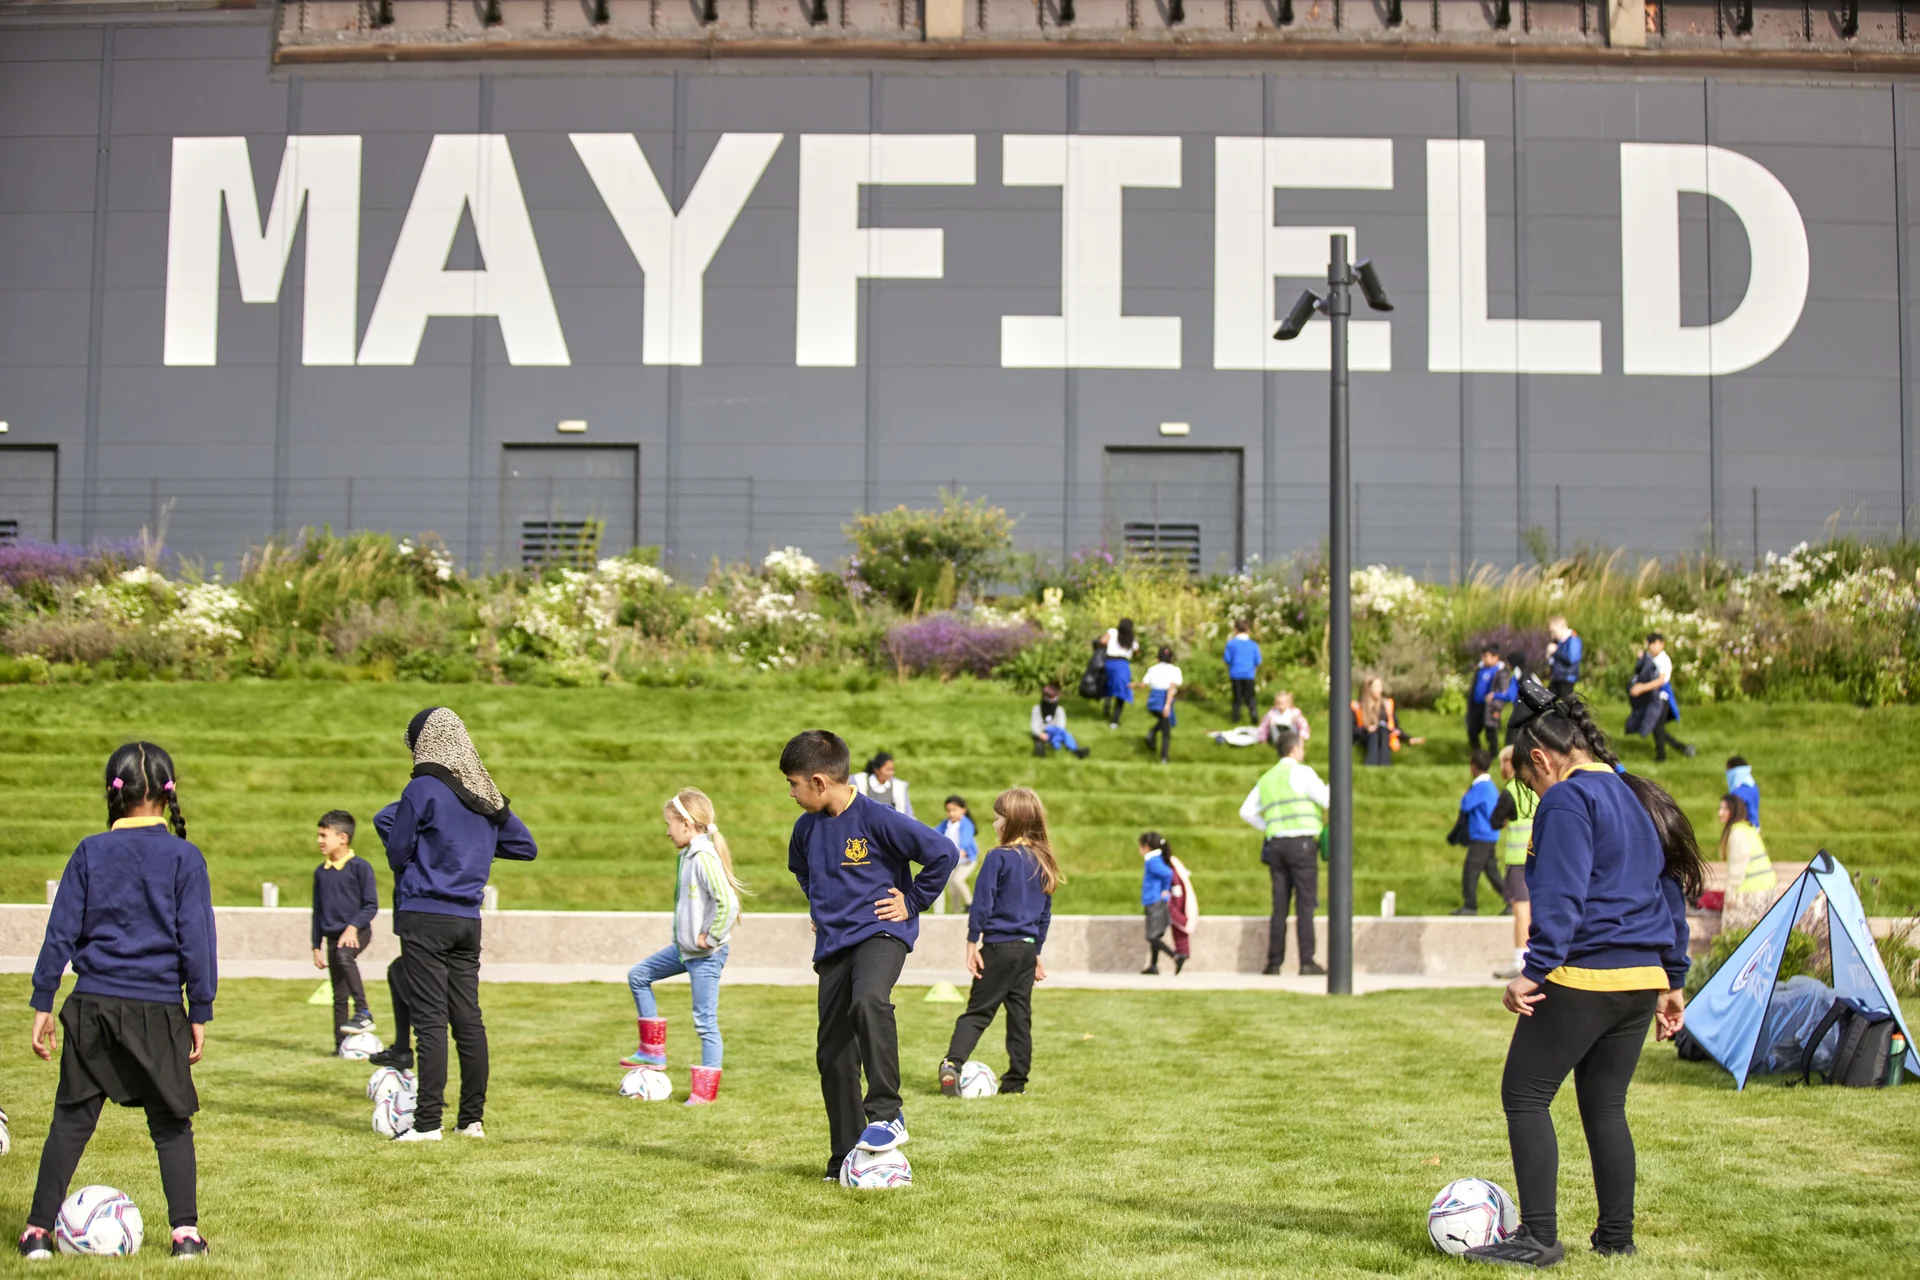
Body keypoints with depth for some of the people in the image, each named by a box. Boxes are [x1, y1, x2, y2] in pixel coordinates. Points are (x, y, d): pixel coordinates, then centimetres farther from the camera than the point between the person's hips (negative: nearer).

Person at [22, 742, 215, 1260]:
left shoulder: (89, 853, 2)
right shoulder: (184, 858, -3)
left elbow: (60, 932, 2)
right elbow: (197, 940, -3)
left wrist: (42, 1005, 8)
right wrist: (200, 1013, 3)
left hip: (92, 1005, 2)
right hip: (158, 1010, -2)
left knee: (71, 1120, 10)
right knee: (171, 1124, 9)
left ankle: (38, 1231, 13)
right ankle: (185, 1231, 5)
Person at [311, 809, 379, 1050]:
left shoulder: (359, 867, -8)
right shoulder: (321, 872, 10)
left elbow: (371, 904, -9)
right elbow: (318, 911, 17)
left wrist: (353, 927, -22)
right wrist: (316, 946, 14)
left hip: (358, 932, -6)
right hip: (333, 936, 6)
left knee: (344, 955, -37)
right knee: (339, 995, 6)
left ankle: (363, 1012, -32)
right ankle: (341, 1044, 11)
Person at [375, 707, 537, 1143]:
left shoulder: (423, 788, -10)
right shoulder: (485, 793, 10)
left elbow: (397, 851, -5)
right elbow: (526, 847, 18)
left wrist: (392, 818, 12)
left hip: (424, 917, -6)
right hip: (467, 920, 6)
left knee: (430, 1021, -6)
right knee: (468, 1018, 9)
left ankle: (428, 1122, -6)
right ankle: (472, 1119, 14)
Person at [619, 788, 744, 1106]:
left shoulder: (705, 858, -21)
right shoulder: (688, 855, 8)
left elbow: (728, 903, -31)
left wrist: (712, 938, -21)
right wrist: (684, 936, 14)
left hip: (706, 954, -10)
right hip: (684, 948, 10)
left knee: (705, 1020, -4)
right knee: (638, 975, 17)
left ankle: (705, 1091, 4)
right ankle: (653, 1050, 22)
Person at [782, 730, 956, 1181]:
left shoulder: (876, 819, -14)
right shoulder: (806, 828, 7)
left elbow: (942, 853, -14)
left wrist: (913, 901, -8)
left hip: (881, 931, -7)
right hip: (833, 944, 7)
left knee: (868, 1000, -37)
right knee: (832, 1054, 4)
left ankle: (886, 1113, -27)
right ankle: (845, 1156, 15)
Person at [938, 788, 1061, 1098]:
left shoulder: (998, 857, -11)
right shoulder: (1042, 862, 9)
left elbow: (982, 903, -12)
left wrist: (972, 943, -5)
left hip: (999, 946, -5)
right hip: (1028, 947, 5)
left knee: (978, 1011, -3)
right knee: (1020, 1014, 10)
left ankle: (952, 1063, -18)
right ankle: (1016, 1080, 12)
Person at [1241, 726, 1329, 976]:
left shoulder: (1267, 779, 17)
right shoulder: (1301, 772, -2)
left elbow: (1247, 811, 15)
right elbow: (1328, 801, -5)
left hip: (1276, 844, 6)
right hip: (1302, 843, -6)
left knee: (1279, 906, 6)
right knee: (1305, 905, -5)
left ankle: (1274, 963, 3)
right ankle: (1307, 962, -9)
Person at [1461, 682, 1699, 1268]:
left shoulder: (1567, 802, -9)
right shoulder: (1643, 801, 18)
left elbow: (1560, 895, -19)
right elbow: (1673, 892, 21)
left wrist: (1534, 972, -21)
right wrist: (1673, 982, 24)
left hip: (1582, 978, -9)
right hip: (1643, 979, 9)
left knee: (1524, 1096, -1)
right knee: (1604, 1105, 16)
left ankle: (1539, 1237, -4)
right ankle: (1616, 1238, 18)